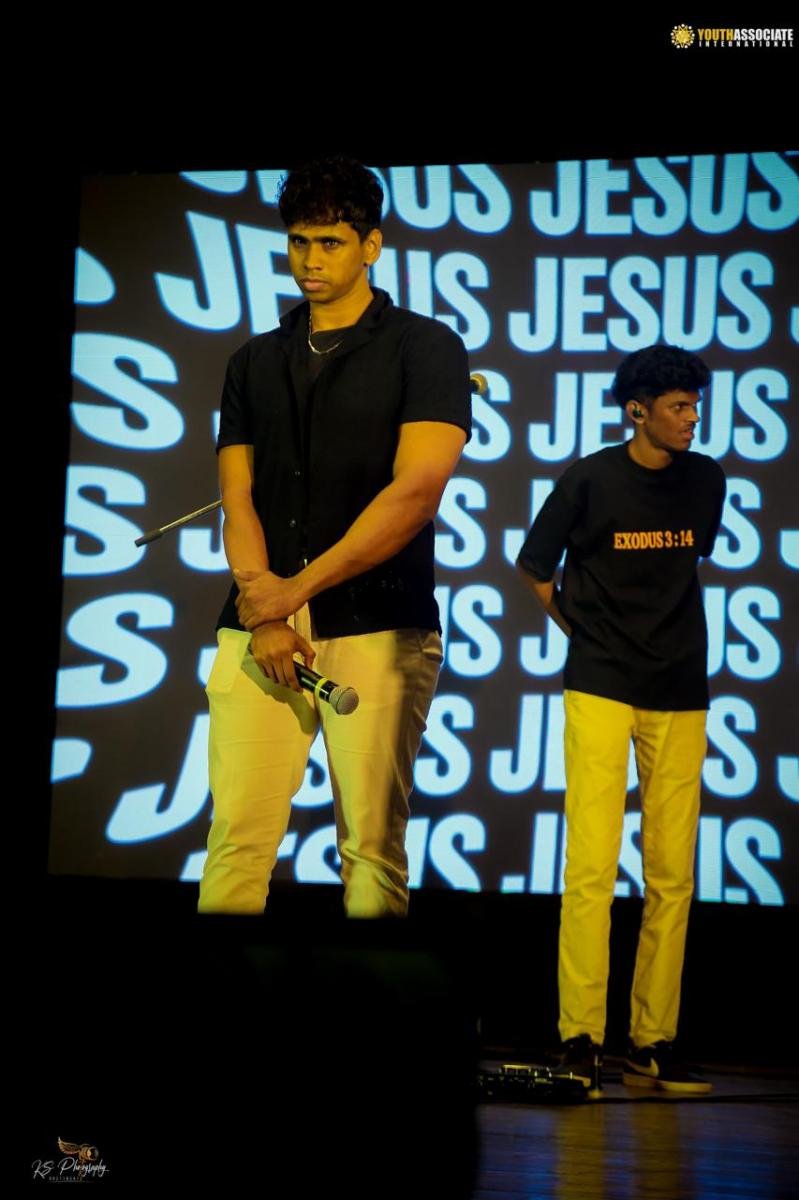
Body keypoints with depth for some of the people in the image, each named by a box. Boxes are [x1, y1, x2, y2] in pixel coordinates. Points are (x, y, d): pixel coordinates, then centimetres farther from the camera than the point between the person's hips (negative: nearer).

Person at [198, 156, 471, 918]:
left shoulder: (424, 348, 3)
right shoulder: (255, 363, 17)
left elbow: (418, 487, -9)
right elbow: (238, 498, 9)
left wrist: (300, 586, -10)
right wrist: (263, 610, -8)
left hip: (379, 629, -3)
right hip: (259, 628, 3)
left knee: (372, 844, -2)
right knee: (237, 837, -4)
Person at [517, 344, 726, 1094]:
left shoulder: (706, 480, 4)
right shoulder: (590, 479, -6)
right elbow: (534, 567, 6)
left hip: (680, 695, 4)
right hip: (601, 691, -4)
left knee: (672, 876, 2)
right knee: (592, 864, -8)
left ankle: (652, 1045, 9)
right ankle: (579, 1041, -3)